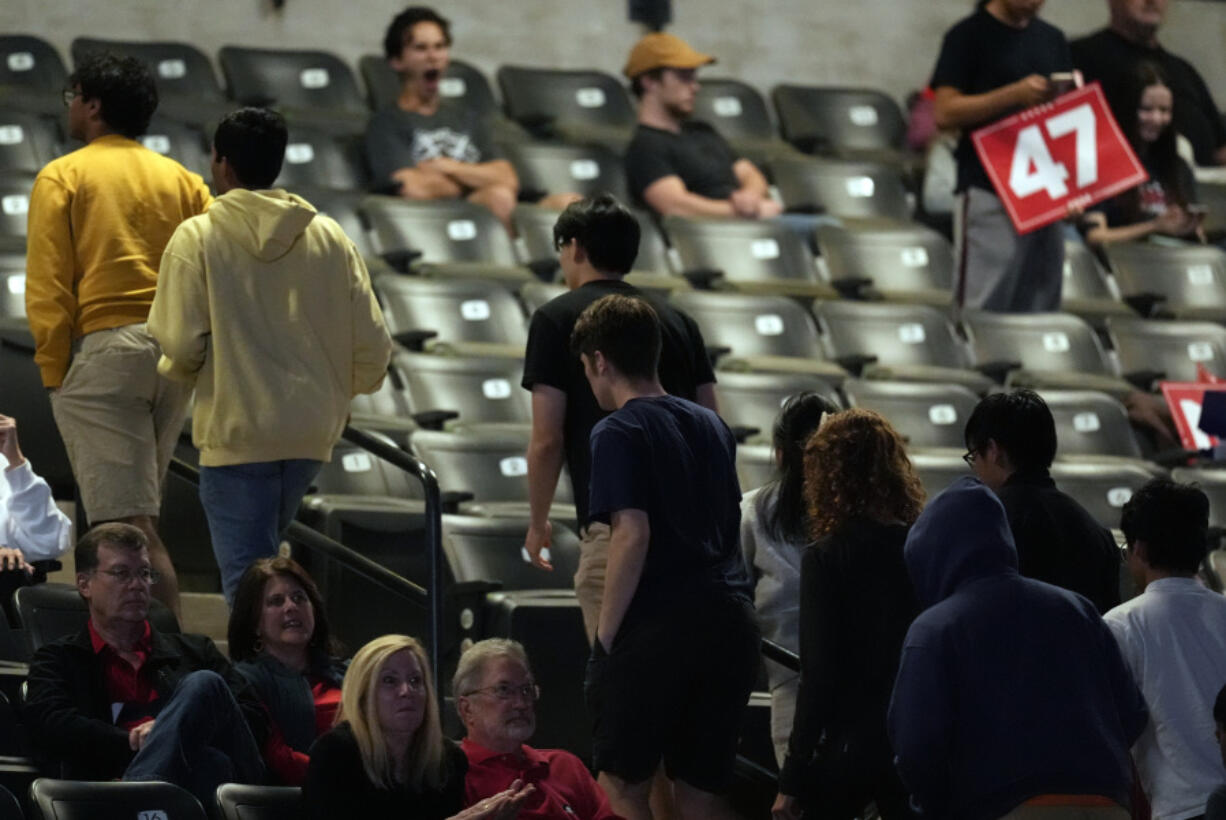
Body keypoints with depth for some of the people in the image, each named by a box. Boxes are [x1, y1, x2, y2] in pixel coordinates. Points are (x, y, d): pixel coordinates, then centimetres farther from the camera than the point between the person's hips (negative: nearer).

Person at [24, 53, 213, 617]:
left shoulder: (62, 177, 2)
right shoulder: (182, 180, 15)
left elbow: (48, 286, -6)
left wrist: (56, 375, -4)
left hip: (101, 350, -6)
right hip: (176, 355, 6)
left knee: (129, 523, -11)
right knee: (134, 506, 19)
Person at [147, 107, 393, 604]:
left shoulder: (197, 237, -7)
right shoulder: (329, 238, 4)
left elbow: (181, 344, -12)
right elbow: (373, 345, 3)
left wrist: (174, 369, 11)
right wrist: (338, 389, 23)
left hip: (237, 431, -5)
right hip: (312, 432, 5)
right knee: (263, 554, 24)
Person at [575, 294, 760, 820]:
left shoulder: (619, 432, -5)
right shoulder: (710, 426, 18)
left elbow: (632, 535, -15)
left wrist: (604, 636, -11)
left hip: (658, 624, -7)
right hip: (729, 624, 7)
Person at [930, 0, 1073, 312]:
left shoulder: (1051, 39, 15)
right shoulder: (968, 37, -2)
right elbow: (945, 112, -9)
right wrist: (1015, 94, -19)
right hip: (989, 192, -6)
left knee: (1040, 307, 5)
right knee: (983, 309, -8)